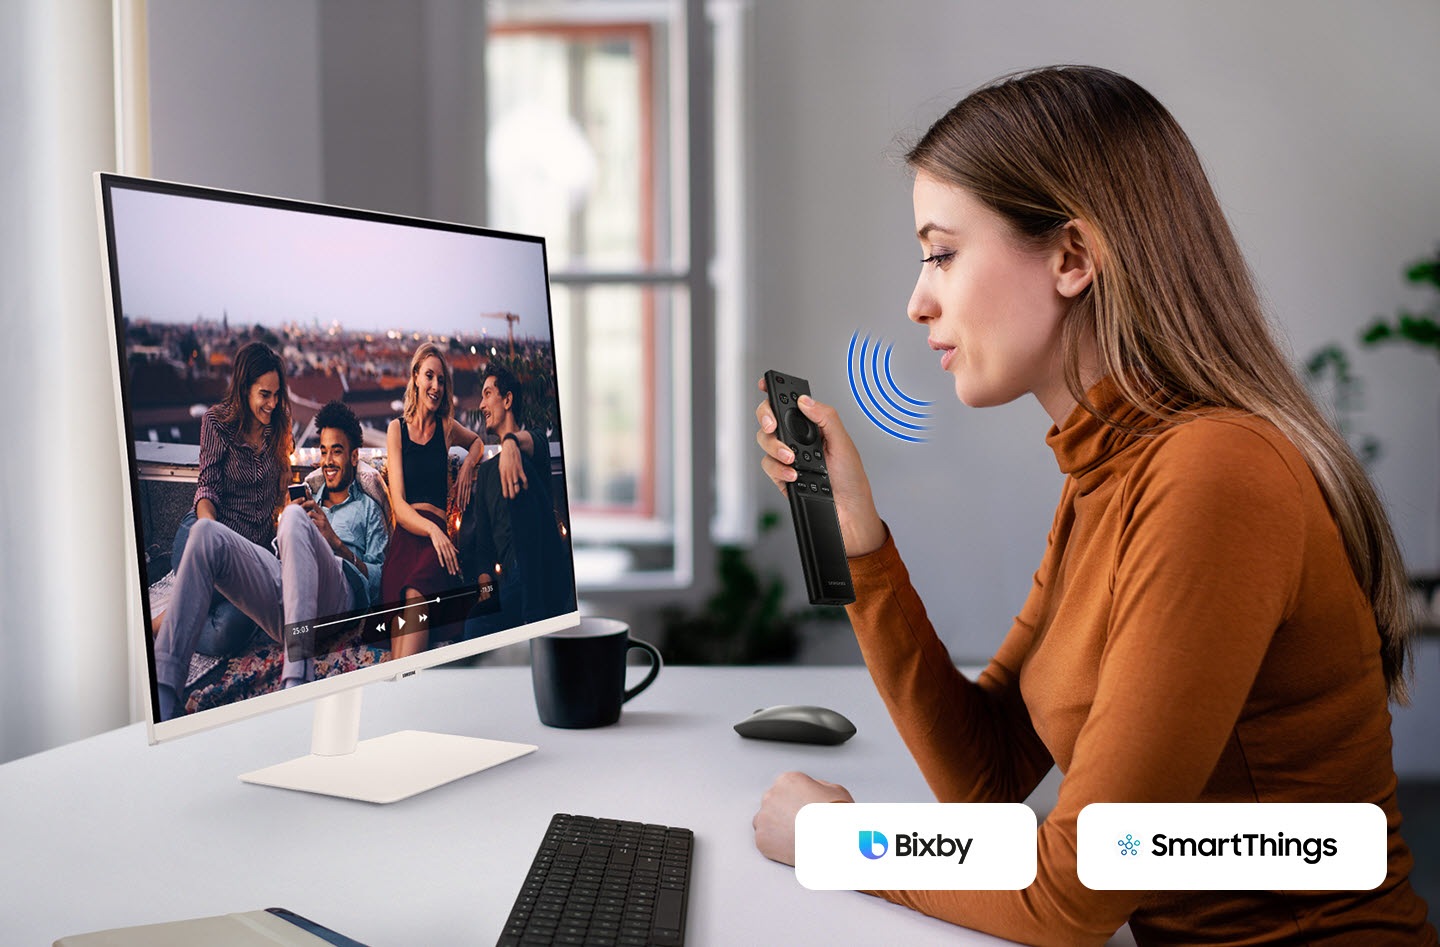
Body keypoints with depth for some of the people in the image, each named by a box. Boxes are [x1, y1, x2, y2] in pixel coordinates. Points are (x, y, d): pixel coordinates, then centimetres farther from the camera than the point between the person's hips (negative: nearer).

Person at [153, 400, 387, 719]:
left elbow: (381, 579, 10)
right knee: (207, 532, -17)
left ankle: (297, 678, -49)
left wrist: (336, 543, -1)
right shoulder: (309, 502, 39)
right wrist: (282, 527, 7)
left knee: (295, 518, -32)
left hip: (335, 602, -5)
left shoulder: (368, 509, 26)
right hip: (281, 605, 5)